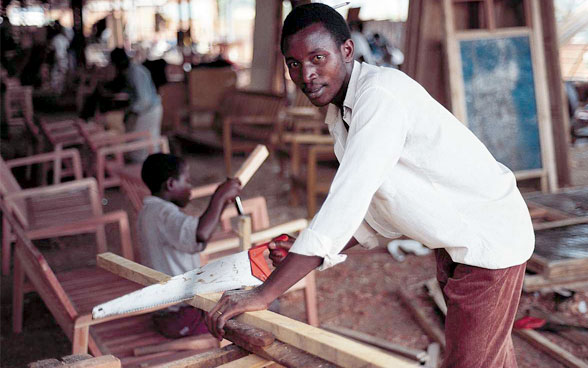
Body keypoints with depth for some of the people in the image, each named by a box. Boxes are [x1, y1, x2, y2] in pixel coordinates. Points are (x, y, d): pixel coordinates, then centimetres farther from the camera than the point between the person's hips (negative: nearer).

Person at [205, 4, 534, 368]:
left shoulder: (381, 93, -27)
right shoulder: (338, 119, 3)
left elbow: (345, 206, -36)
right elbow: (379, 217, 7)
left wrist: (263, 294, -36)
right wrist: (308, 251, -8)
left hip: (491, 236, -9)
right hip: (454, 243, 9)